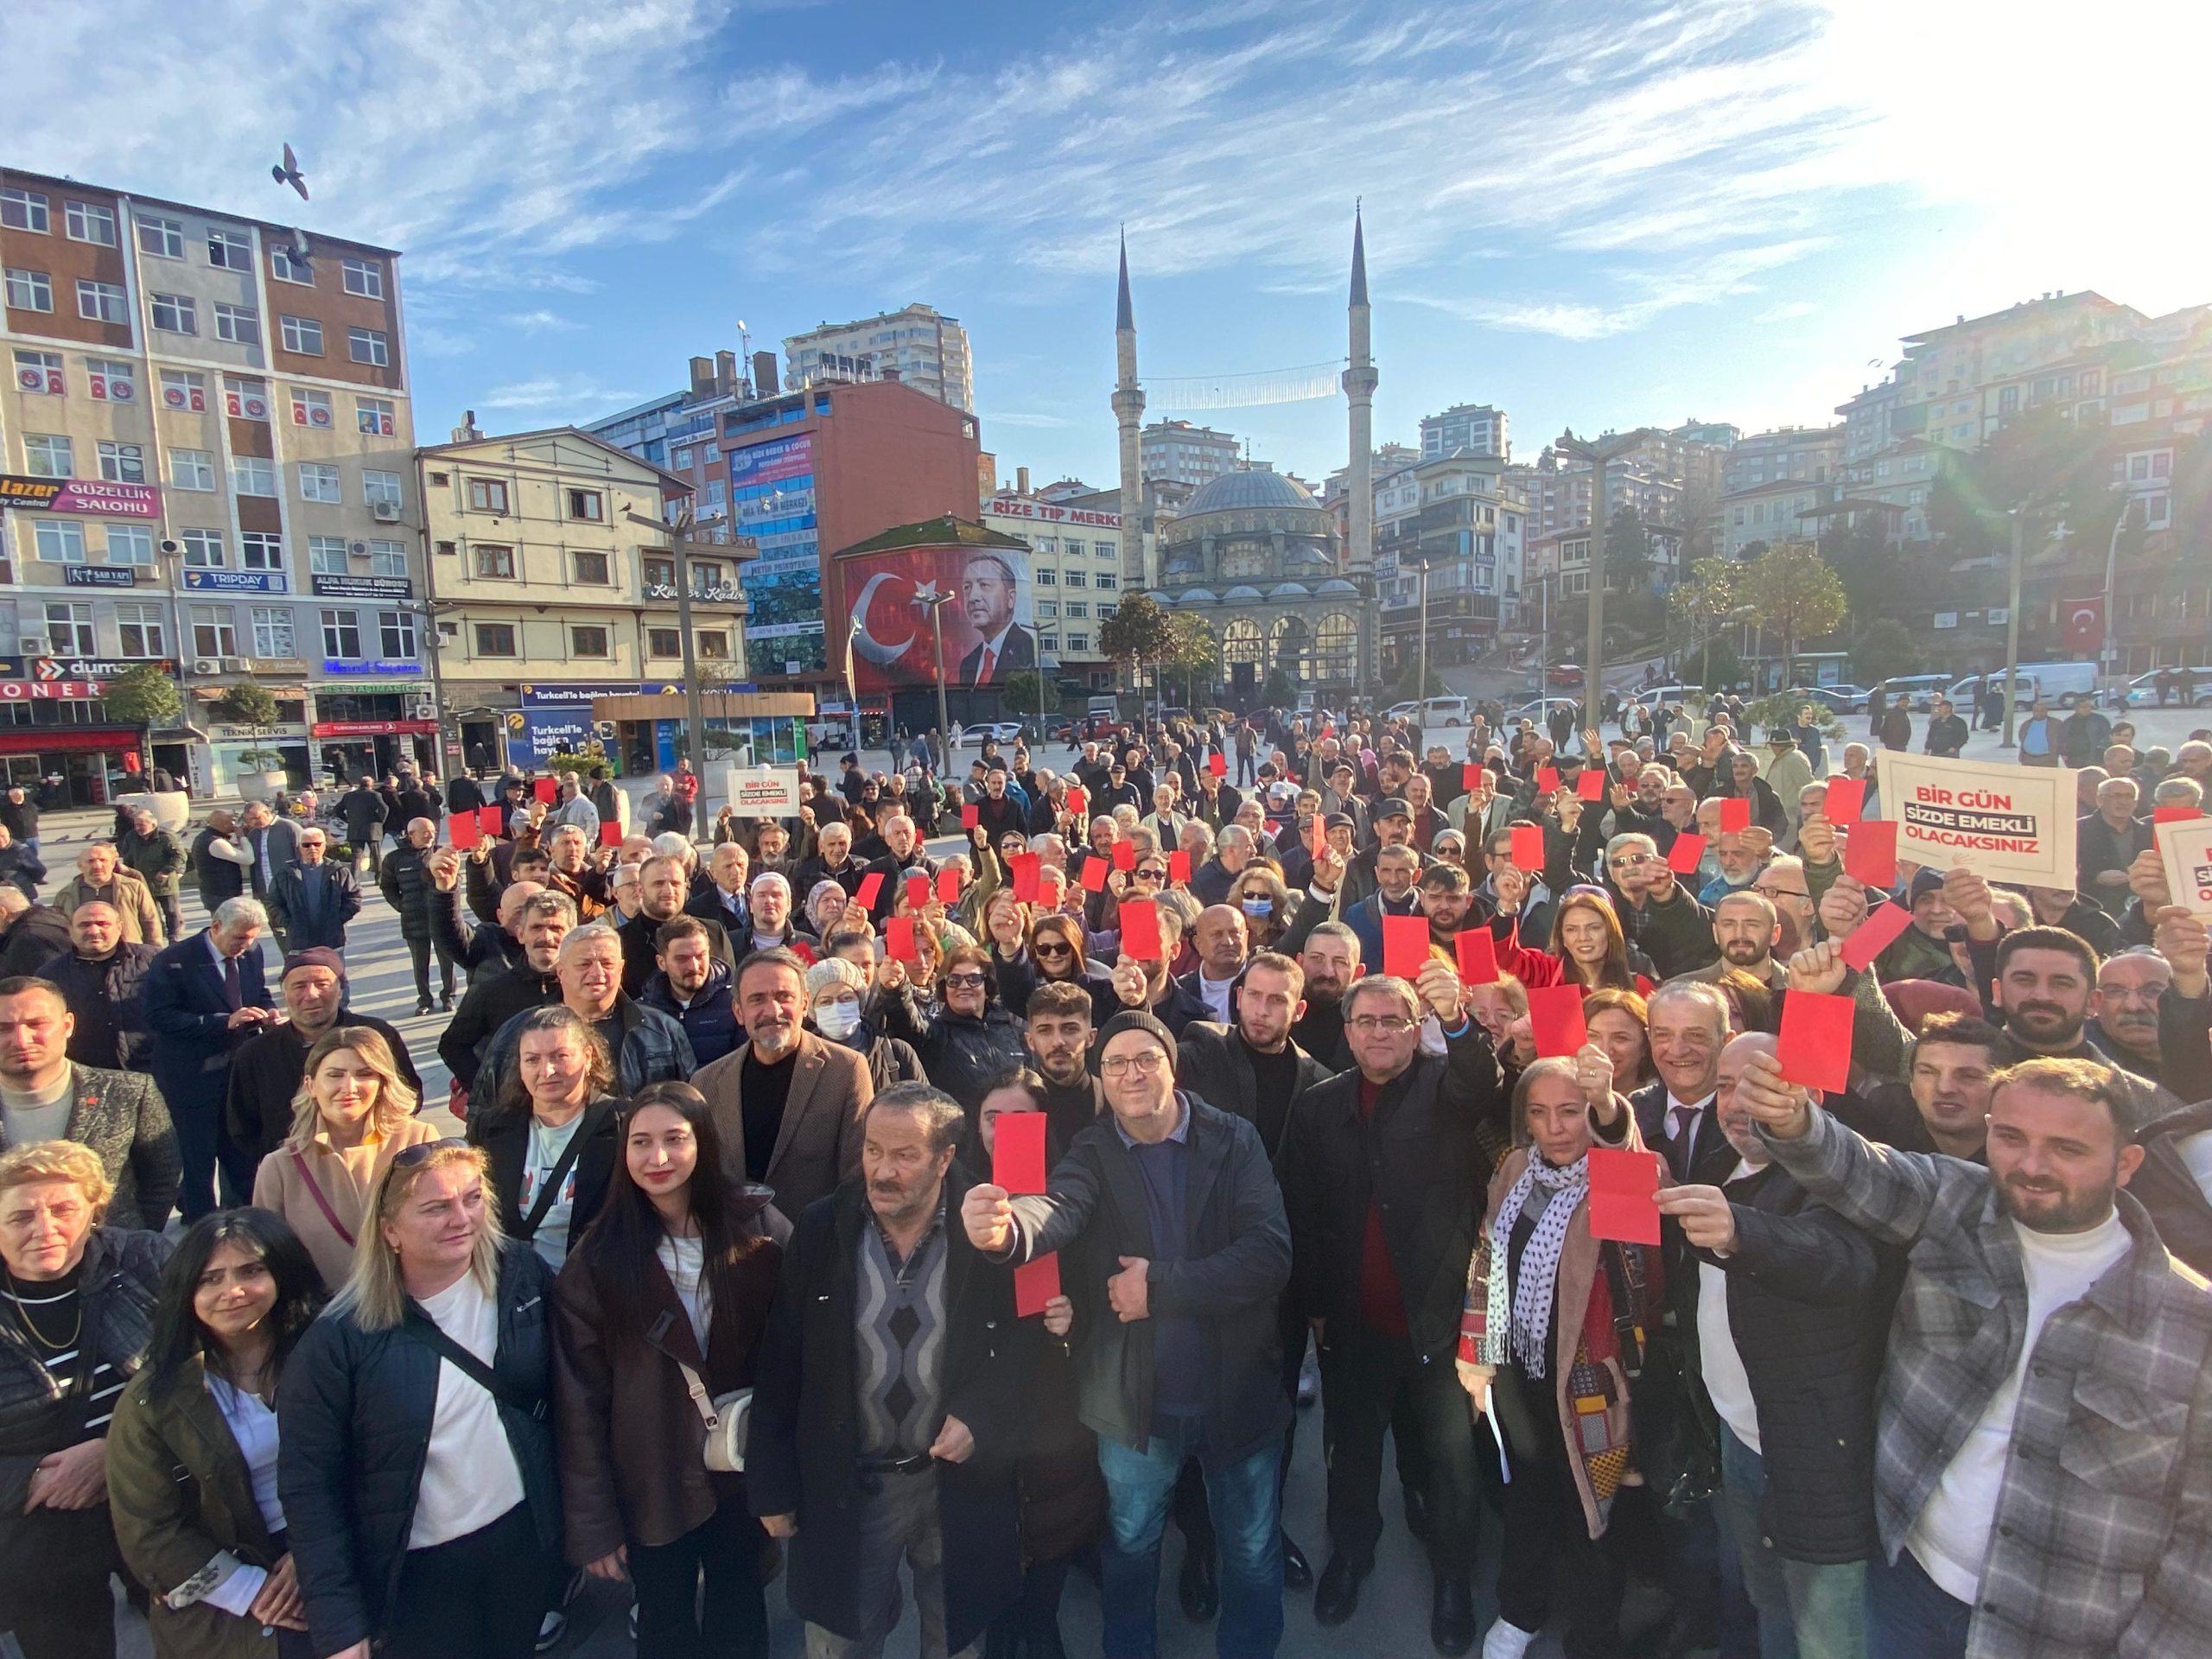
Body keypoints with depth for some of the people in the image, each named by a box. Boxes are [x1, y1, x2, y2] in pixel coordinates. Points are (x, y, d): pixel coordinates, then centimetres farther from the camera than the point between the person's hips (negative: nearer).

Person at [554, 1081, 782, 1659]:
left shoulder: (754, 1233, -12)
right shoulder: (597, 1260, -14)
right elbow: (579, 1399, -11)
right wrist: (591, 1523, -10)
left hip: (741, 1473, 1)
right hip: (651, 1487, -1)